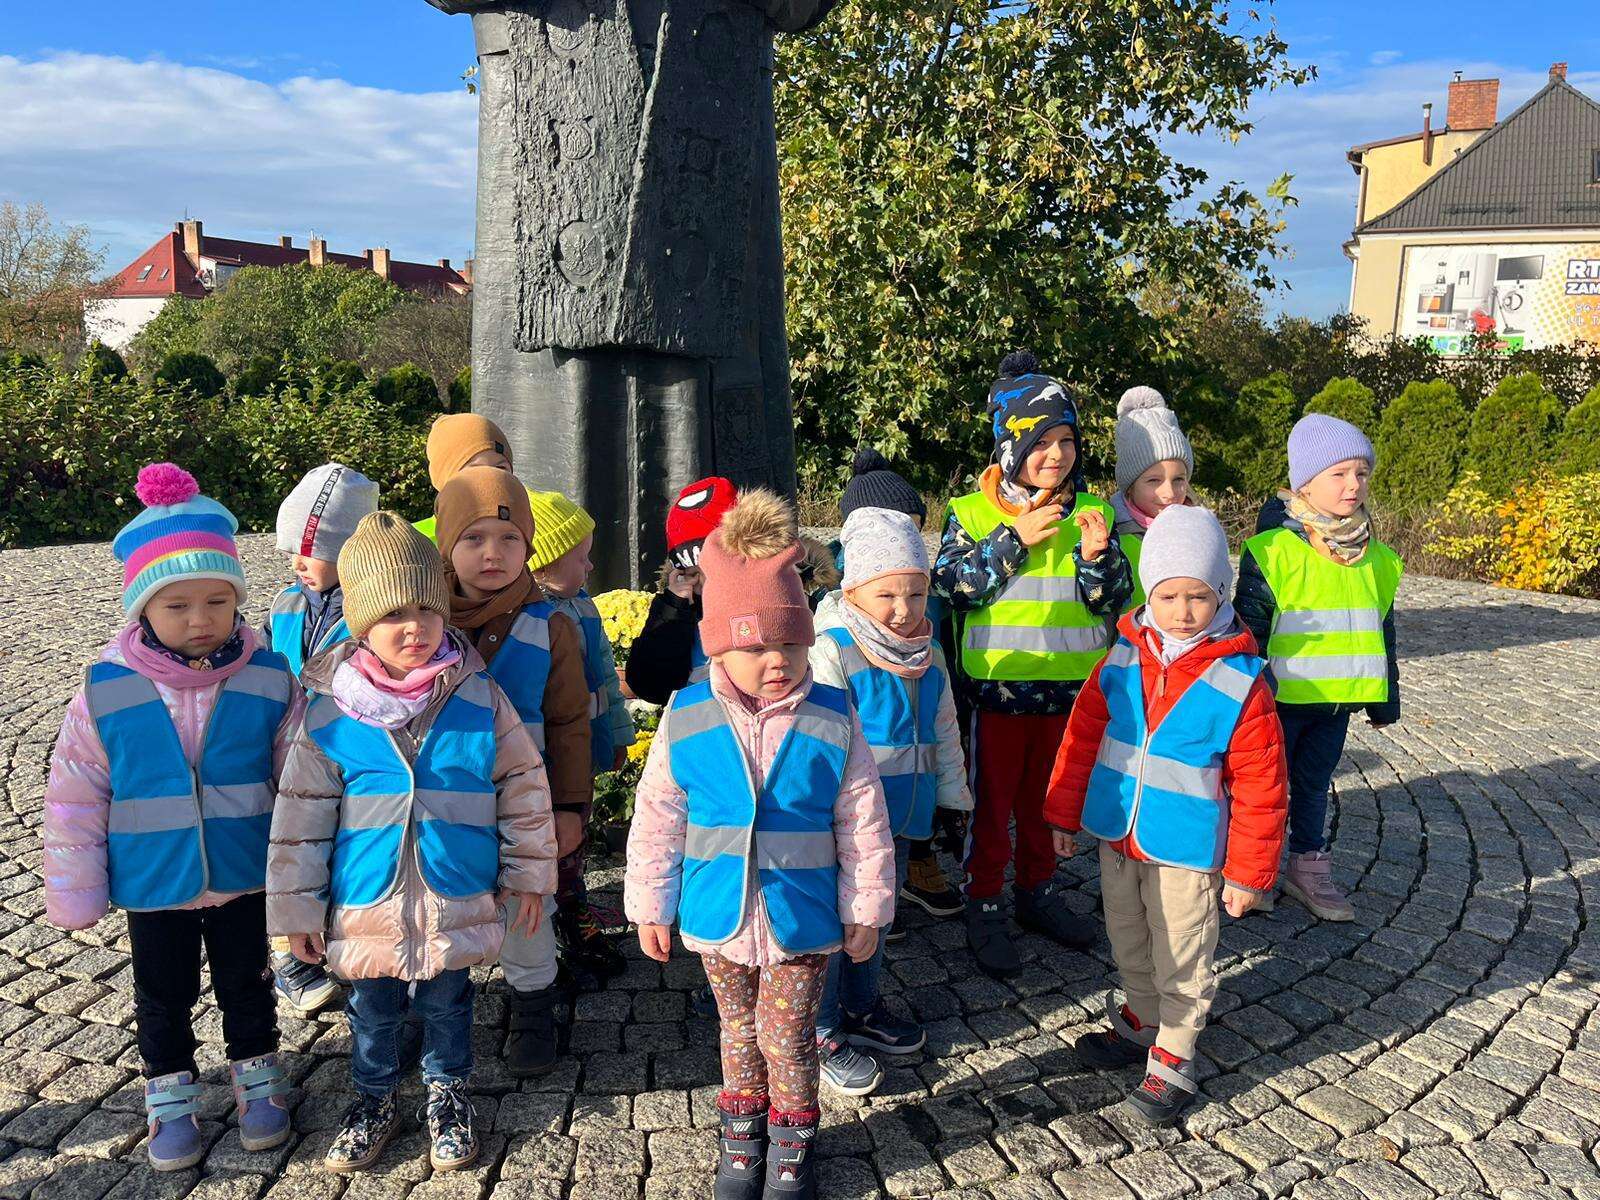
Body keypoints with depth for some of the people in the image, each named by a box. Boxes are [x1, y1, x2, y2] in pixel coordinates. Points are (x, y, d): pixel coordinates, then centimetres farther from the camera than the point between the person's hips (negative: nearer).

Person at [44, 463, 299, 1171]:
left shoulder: (269, 682, -14)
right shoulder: (106, 693, -15)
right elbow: (74, 799, -6)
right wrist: (76, 893, -1)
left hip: (245, 877, 0)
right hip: (153, 884, 0)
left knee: (246, 984, 19)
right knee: (162, 997, 19)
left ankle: (256, 1076, 41)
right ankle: (170, 1094, 40)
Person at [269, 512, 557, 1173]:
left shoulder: (479, 700, -11)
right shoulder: (329, 716, -11)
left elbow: (523, 787, -1)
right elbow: (301, 818, -3)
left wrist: (528, 874, 4)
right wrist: (297, 909, 1)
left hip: (457, 904, 0)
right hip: (366, 908, 0)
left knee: (447, 1002, 18)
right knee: (373, 1011, 19)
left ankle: (447, 1091, 42)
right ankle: (376, 1098, 43)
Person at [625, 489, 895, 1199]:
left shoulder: (833, 722, -12)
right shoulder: (686, 721, -11)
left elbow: (862, 826, -3)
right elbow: (656, 822, -1)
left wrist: (865, 910, 1)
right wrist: (650, 908, 4)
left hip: (803, 921, -1)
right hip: (719, 920, 2)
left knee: (787, 1038, 8)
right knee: (738, 1032, 20)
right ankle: (741, 1140, 42)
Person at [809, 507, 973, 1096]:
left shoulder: (928, 656, 6)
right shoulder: (832, 653, -19)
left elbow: (944, 732, 17)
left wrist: (954, 793, 20)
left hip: (899, 818, 7)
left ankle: (861, 1007, 42)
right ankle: (821, 1032, 21)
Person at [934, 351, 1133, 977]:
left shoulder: (1090, 513, 2)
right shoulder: (972, 512, -6)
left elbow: (1113, 601, 2)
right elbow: (952, 584, -15)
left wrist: (1096, 557, -19)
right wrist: (1013, 540, -21)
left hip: (1069, 685, 3)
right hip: (998, 684, -3)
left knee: (1049, 795, 18)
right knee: (992, 798, 9)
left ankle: (1037, 890, 36)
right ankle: (983, 904, 24)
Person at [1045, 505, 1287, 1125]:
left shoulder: (1240, 682, -16)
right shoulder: (1122, 661, -5)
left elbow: (1260, 786, -11)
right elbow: (1082, 735, 6)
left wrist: (1249, 872, -9)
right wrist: (1064, 813, 9)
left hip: (1186, 849, -4)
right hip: (1118, 836, 5)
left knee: (1181, 959, 10)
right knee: (1129, 945, 23)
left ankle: (1173, 1057, 28)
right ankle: (1141, 1021, 45)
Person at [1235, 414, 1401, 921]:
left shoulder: (1377, 559, 4)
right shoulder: (1272, 551, -15)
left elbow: (1382, 631, 14)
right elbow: (1249, 628, -12)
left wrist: (1385, 699, 16)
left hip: (1336, 700, 5)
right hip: (1279, 698, -5)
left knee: (1314, 784, 18)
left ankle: (1309, 867, 32)